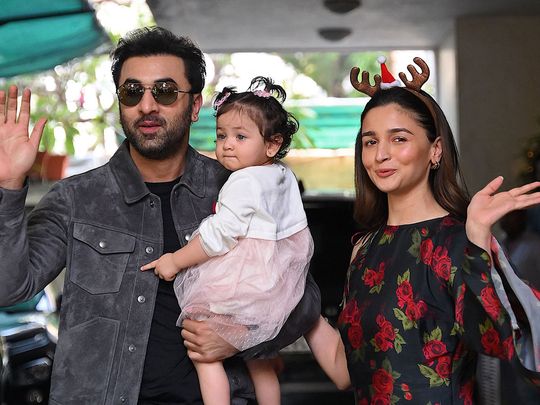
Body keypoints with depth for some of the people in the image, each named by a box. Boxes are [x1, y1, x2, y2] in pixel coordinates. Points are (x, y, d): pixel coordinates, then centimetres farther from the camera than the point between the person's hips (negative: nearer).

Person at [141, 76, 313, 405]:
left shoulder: (244, 183, -19)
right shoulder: (284, 175, 8)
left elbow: (219, 236, -20)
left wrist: (175, 261, -11)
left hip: (244, 282, -10)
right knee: (258, 359, 22)